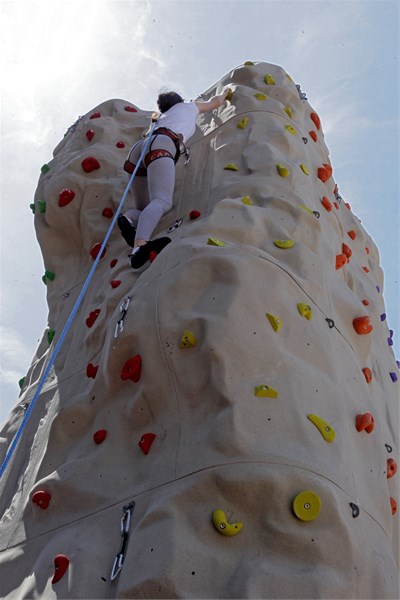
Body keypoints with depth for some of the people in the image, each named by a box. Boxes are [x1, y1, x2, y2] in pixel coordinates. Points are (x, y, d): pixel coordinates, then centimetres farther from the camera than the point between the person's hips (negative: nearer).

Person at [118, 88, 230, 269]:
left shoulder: (163, 116, 41)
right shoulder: (189, 106, 33)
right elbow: (215, 102, 49)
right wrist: (225, 93, 69)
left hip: (140, 148, 7)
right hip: (160, 146, -6)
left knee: (146, 209, 11)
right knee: (162, 201, -28)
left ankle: (128, 218, -24)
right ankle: (140, 245, -54)